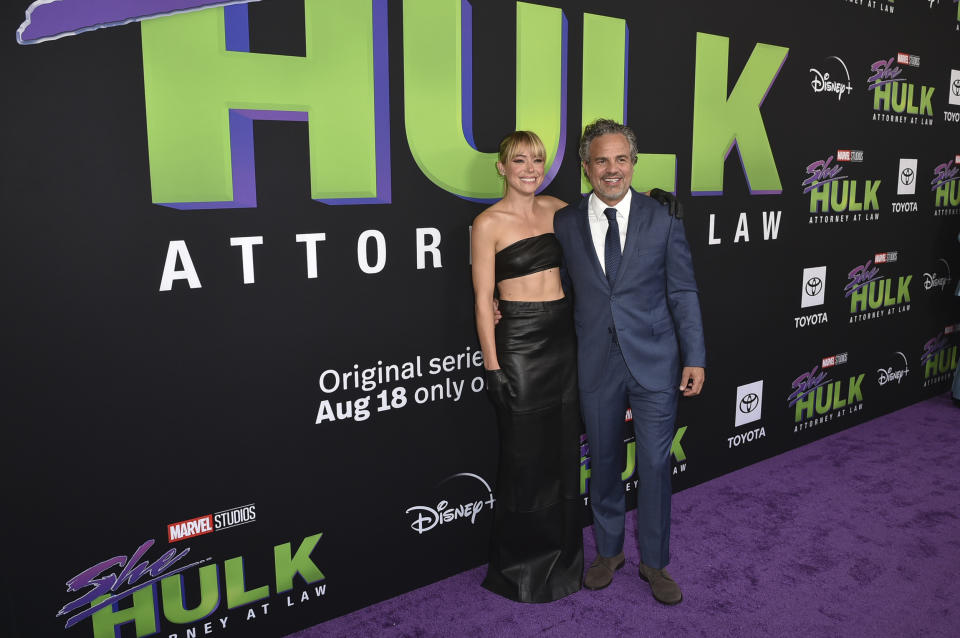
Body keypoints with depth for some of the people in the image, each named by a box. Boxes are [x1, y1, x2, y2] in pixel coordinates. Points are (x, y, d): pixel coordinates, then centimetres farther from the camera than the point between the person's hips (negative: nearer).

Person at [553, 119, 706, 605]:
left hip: (654, 363, -1)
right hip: (597, 365, 1)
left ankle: (654, 562, 27)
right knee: (603, 463, 14)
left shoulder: (663, 221, -2)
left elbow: (683, 293, -1)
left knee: (655, 465, 6)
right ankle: (609, 551, 35)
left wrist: (695, 358, -5)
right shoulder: (565, 223, 2)